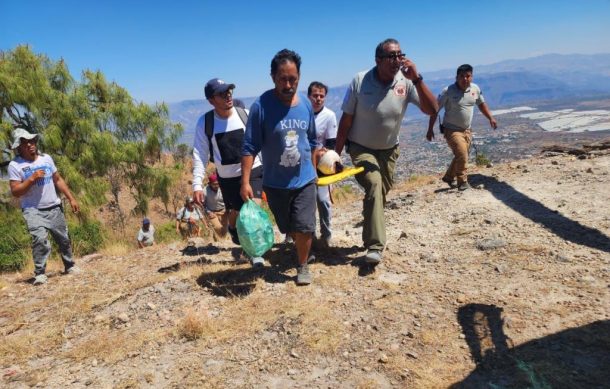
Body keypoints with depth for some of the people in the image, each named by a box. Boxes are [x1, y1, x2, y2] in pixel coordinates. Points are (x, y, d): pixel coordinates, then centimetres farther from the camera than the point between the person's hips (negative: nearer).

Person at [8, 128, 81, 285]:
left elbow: (58, 180, 12)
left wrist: (71, 198, 8)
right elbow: (15, 192, -11)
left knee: (64, 239, 11)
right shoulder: (15, 165, -7)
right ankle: (39, 273, -12)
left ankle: (70, 266, 27)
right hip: (33, 210, -4)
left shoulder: (46, 158, 6)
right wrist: (32, 179, -21)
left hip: (54, 207, 4)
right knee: (40, 239, -22)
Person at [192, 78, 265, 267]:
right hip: (227, 177, 1)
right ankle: (233, 228, 52)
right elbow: (199, 155, -8)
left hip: (253, 170, -1)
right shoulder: (204, 122, -9)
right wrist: (197, 185, -15)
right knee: (236, 212, 14)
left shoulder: (246, 115, -9)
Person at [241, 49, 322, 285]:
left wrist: (313, 171, 15)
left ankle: (303, 266, 18)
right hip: (275, 183, -1)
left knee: (304, 228, -5)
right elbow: (250, 147, -15)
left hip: (305, 180, 2)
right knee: (288, 228, 16)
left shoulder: (306, 104, -2)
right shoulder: (261, 106, -16)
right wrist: (245, 182, -21)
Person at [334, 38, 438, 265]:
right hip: (361, 147, -3)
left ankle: (370, 234, 40)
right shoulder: (360, 81, -18)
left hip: (388, 149, 4)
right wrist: (336, 154, -10)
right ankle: (375, 246, -22)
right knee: (374, 184, -26)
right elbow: (346, 120, -11)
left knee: (381, 193, 14)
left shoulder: (406, 82, -14)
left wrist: (417, 79, -33)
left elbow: (431, 110, -23)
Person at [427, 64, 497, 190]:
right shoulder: (448, 91, -17)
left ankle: (448, 177, 34)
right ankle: (462, 182, 0)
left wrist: (490, 118, 10)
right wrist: (430, 129, -14)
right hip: (452, 130, -6)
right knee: (462, 155, -17)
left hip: (467, 130, 6)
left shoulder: (475, 89, -2)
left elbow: (481, 104, 17)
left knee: (461, 157, 13)